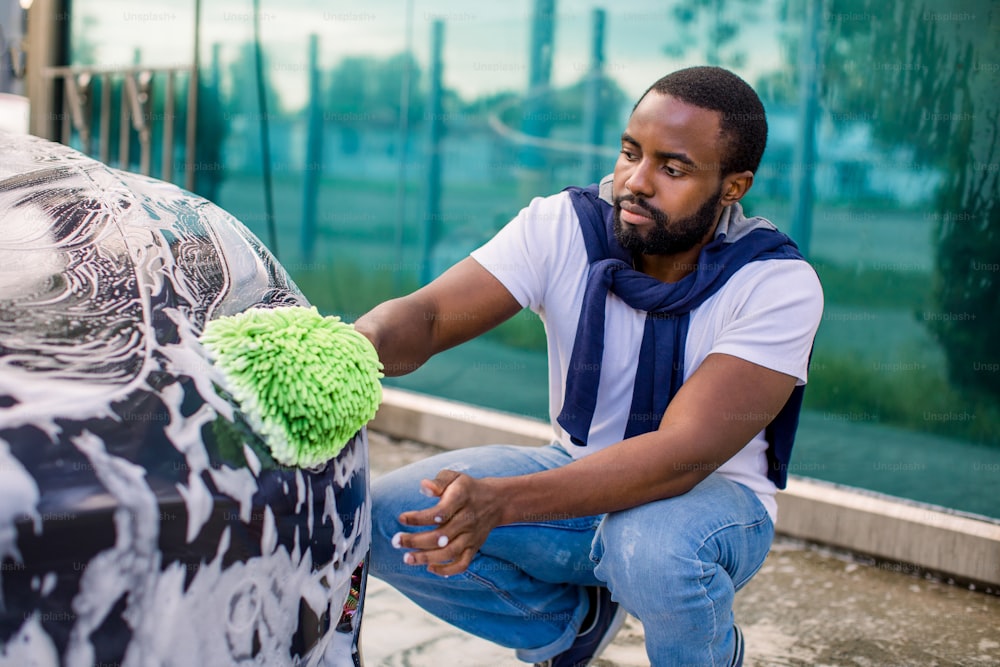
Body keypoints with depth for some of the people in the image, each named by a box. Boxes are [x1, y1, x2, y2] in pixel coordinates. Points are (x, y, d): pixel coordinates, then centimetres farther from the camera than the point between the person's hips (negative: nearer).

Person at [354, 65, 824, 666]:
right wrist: (366, 340, -46)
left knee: (652, 545, -40)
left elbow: (681, 458, -33)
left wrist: (499, 501, -46)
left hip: (711, 499, -3)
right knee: (382, 520, -14)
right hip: (582, 475, 4)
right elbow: (427, 314, -20)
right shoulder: (563, 227, -13)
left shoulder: (779, 284, -24)